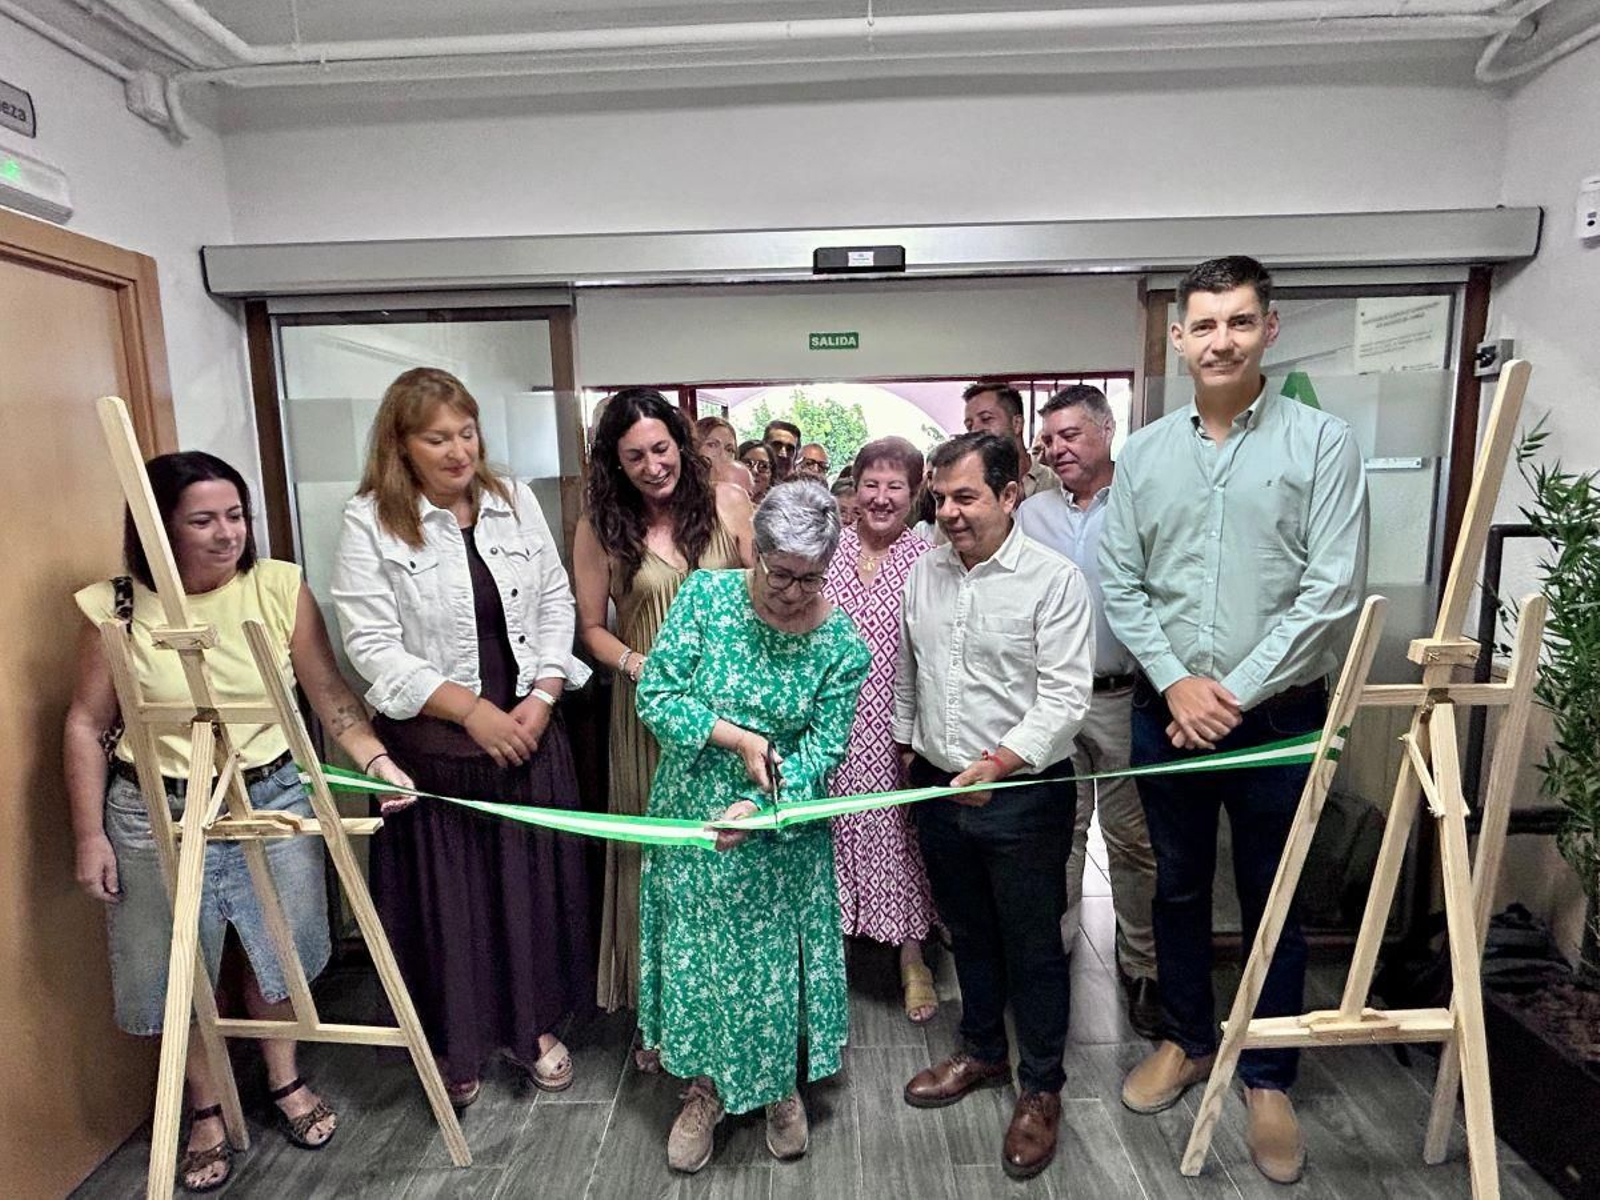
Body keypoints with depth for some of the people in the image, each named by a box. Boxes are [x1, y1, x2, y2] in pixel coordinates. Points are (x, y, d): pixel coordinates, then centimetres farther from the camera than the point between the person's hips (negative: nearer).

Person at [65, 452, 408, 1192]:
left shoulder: (280, 587, -10)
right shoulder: (115, 607, -10)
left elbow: (328, 691, -7)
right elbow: (87, 726, -1)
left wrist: (375, 758, -21)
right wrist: (90, 835, -2)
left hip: (273, 799, 1)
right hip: (158, 814, 0)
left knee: (279, 953, 17)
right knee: (177, 975, 14)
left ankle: (284, 1081, 43)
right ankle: (206, 1111, 39)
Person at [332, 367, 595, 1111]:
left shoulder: (514, 500, 4)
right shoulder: (370, 522, -7)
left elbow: (556, 603, 5)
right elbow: (372, 645, -12)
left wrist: (542, 695, -7)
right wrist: (472, 710, -16)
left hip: (528, 730, 3)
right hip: (433, 741, -3)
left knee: (533, 879, 13)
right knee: (445, 892, 10)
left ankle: (534, 1023, 34)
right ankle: (452, 1045, 33)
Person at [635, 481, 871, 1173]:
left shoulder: (842, 647, -12)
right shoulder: (706, 594, -12)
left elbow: (824, 751, -11)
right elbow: (655, 693, -12)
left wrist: (759, 806, -27)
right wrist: (739, 738, -21)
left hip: (779, 833, -1)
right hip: (690, 817, 1)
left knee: (773, 958, 13)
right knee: (694, 951, 14)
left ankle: (780, 1086, 40)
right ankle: (704, 1088, 38)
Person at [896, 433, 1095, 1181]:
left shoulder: (1054, 580, -14)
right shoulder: (923, 572, 3)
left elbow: (1064, 698, -19)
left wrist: (998, 764, -28)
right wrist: (907, 744, 16)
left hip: (1025, 792, -5)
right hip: (938, 785, 5)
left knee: (1033, 947, 11)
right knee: (968, 934, 22)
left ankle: (1041, 1090, 32)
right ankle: (982, 1052, 44)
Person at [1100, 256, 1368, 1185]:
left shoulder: (1321, 440, -5)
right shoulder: (1145, 452, 4)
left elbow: (1334, 591, -11)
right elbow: (1121, 584, 3)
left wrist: (1236, 692, -14)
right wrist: (1176, 683, -9)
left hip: (1277, 715, -2)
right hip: (1167, 712, 3)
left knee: (1273, 899, 12)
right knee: (1179, 888, 17)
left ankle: (1270, 1079, 31)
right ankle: (1188, 1040, 38)